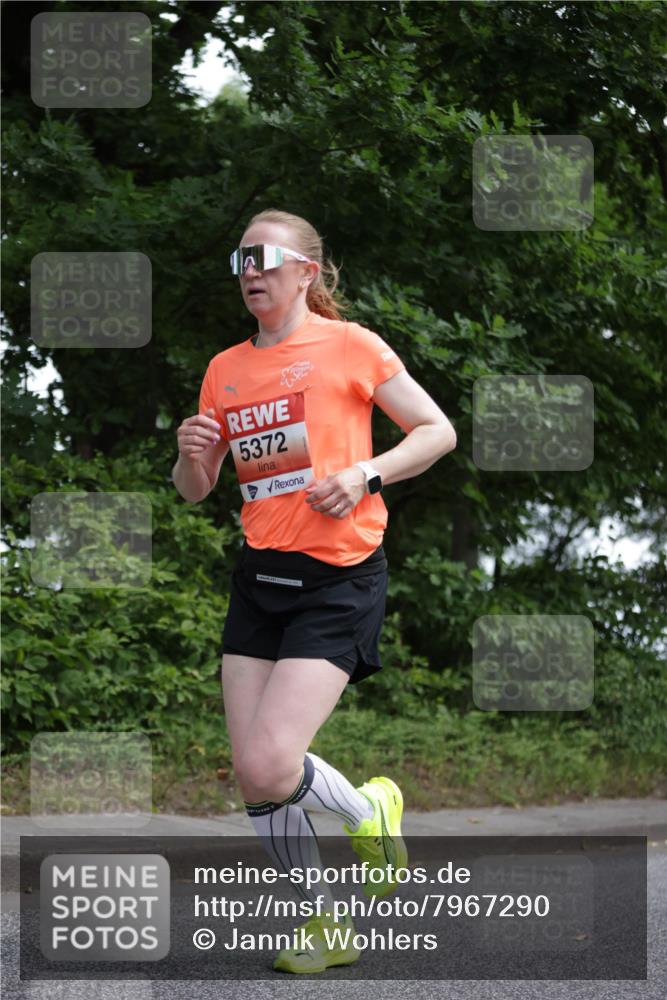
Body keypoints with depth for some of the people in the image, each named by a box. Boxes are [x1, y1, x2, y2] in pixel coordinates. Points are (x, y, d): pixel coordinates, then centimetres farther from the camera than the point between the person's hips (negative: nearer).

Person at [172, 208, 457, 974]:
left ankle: (371, 812, 13)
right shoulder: (225, 369, 12)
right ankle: (321, 923, 20)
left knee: (267, 767, -19)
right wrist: (191, 453, -5)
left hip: (338, 578, -6)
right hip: (259, 575, 6)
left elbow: (437, 431, 1)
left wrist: (365, 474, -14)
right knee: (252, 775, 2)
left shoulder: (348, 345, -3)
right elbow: (195, 491, 18)